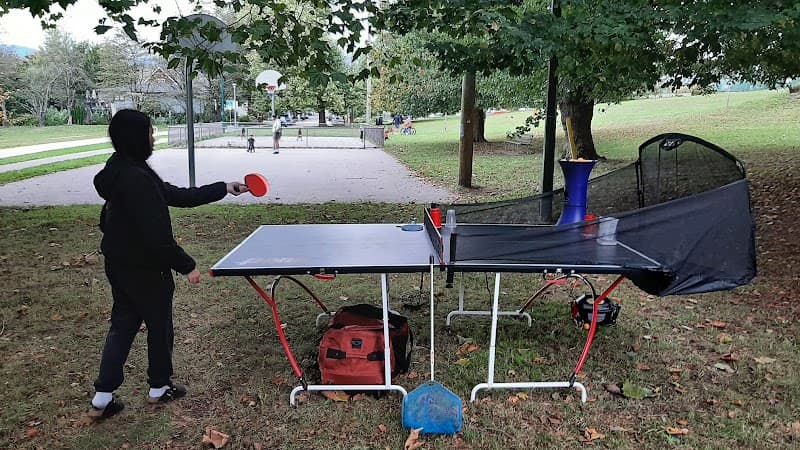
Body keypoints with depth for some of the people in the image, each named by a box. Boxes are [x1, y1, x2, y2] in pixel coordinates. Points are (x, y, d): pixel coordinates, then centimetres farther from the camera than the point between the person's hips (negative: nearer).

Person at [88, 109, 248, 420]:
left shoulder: (121, 172, 6)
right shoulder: (136, 178, -27)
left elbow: (177, 196, 9)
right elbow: (156, 235, -28)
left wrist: (225, 189, 10)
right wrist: (186, 265, -18)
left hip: (118, 264, 9)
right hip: (144, 269, -9)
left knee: (122, 325, 16)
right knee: (159, 325, 11)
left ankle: (102, 398, 20)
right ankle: (159, 388, 30)